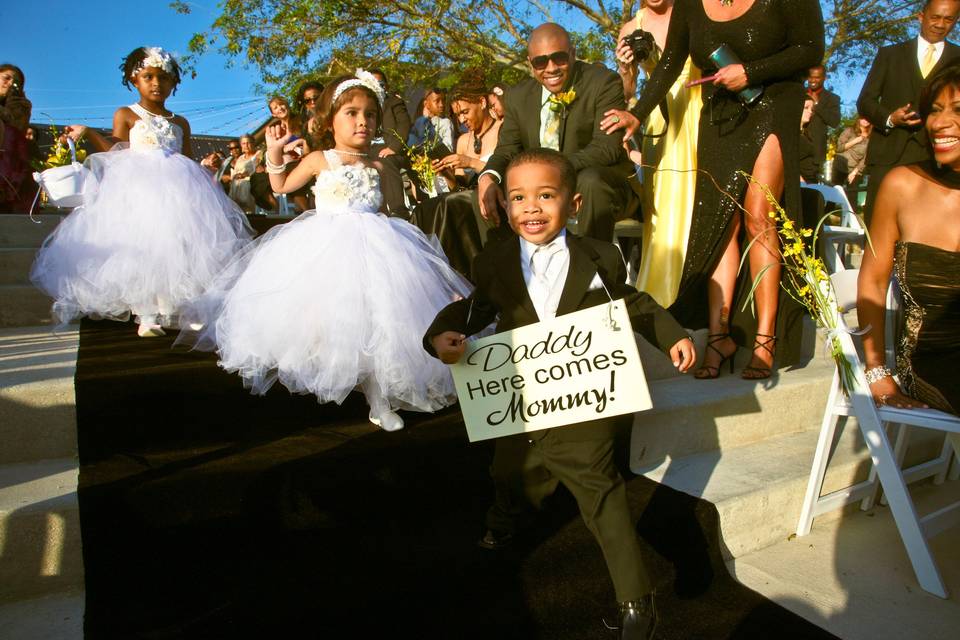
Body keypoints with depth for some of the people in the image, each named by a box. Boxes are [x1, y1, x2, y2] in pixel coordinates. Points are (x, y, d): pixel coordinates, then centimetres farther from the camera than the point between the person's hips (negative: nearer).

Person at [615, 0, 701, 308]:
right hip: (661, 125, 1)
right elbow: (625, 96, 9)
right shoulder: (631, 30, 7)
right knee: (665, 215, -1)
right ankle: (662, 302, 7)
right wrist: (625, 71, -9)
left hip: (701, 119, -1)